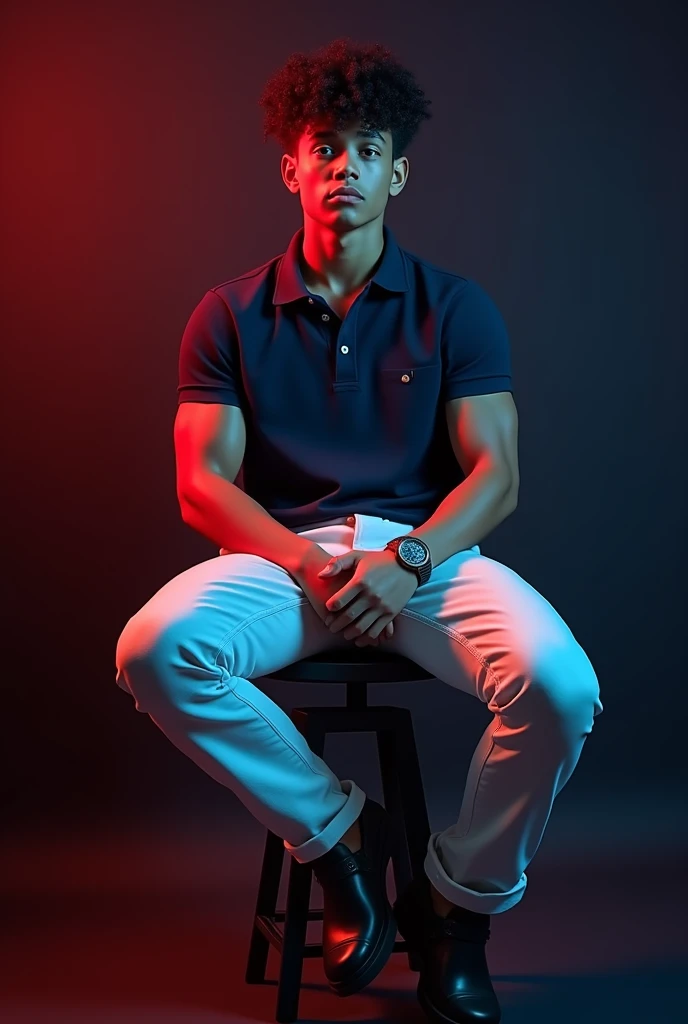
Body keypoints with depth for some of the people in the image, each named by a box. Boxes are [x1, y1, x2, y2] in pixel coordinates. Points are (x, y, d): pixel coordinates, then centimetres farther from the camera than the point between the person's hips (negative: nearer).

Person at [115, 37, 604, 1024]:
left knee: (558, 683, -29)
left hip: (428, 551, 0)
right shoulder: (232, 315, 8)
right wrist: (309, 563, -16)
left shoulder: (455, 305, 8)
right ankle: (336, 830, -6)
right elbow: (203, 483, 1)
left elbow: (495, 473, 0)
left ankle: (459, 904, -1)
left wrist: (406, 559, -19)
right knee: (154, 649, -30)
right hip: (284, 554, 1)